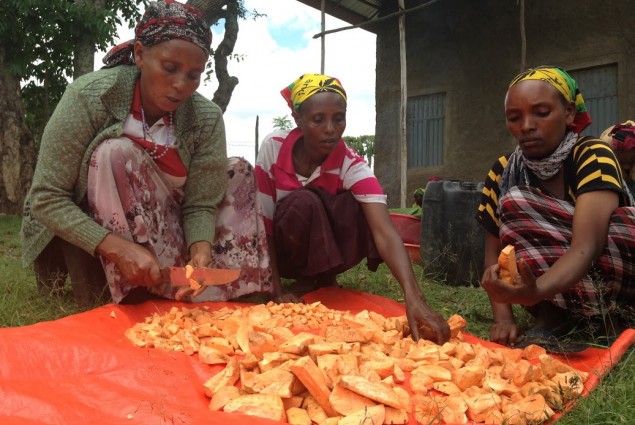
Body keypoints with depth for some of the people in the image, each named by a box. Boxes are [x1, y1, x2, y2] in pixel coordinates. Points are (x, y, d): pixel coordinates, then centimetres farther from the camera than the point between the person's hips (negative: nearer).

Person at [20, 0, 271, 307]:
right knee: (118, 154, -30)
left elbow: (200, 204, -14)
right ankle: (136, 291, -22)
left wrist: (201, 253, -36)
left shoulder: (207, 119, -16)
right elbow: (46, 198, -25)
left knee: (238, 173, -5)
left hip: (157, 230, 4)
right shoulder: (89, 96, -25)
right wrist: (119, 247, -38)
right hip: (85, 233, -3)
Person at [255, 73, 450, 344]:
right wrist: (276, 290, -24)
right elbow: (262, 222, -17)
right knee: (303, 203, -34)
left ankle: (321, 279, -6)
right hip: (282, 253, -1)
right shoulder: (273, 147, -21)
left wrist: (414, 298, -51)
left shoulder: (352, 165, -22)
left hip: (323, 254, 1)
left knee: (361, 208, -30)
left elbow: (385, 233, -36)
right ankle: (310, 282, -10)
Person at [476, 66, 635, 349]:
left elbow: (586, 246, -33)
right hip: (559, 291, 4)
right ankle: (553, 317, -20)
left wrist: (536, 291, -53)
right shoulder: (503, 173, -6)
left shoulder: (594, 156, -19)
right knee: (515, 202, -22)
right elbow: (494, 249, -6)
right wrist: (503, 317, -23)